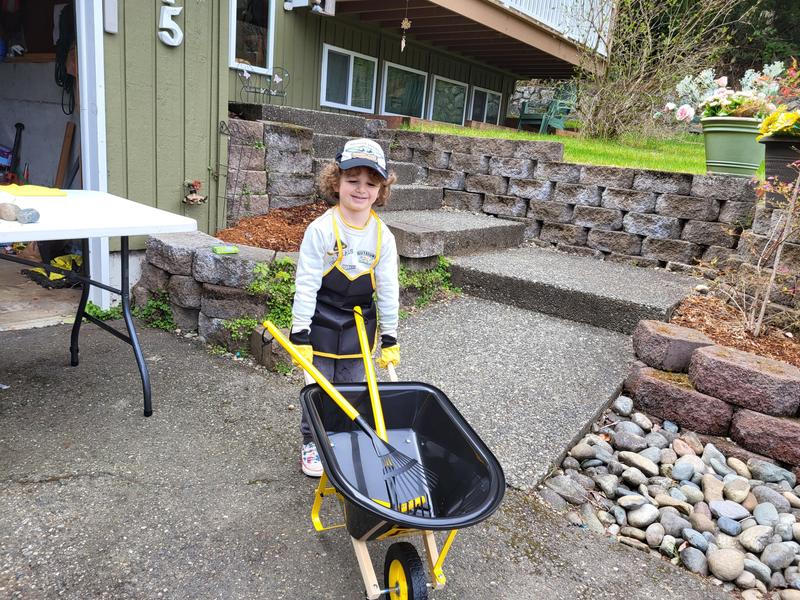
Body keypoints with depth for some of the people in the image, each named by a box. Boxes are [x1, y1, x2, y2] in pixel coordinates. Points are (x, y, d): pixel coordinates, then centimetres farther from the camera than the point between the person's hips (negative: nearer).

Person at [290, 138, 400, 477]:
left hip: (359, 326, 3)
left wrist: (389, 338, 2)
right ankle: (312, 443, 31)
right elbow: (306, 285, -13)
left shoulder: (383, 236, -5)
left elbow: (388, 290, 0)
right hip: (322, 324, -3)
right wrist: (300, 334, -13)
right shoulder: (321, 230, -15)